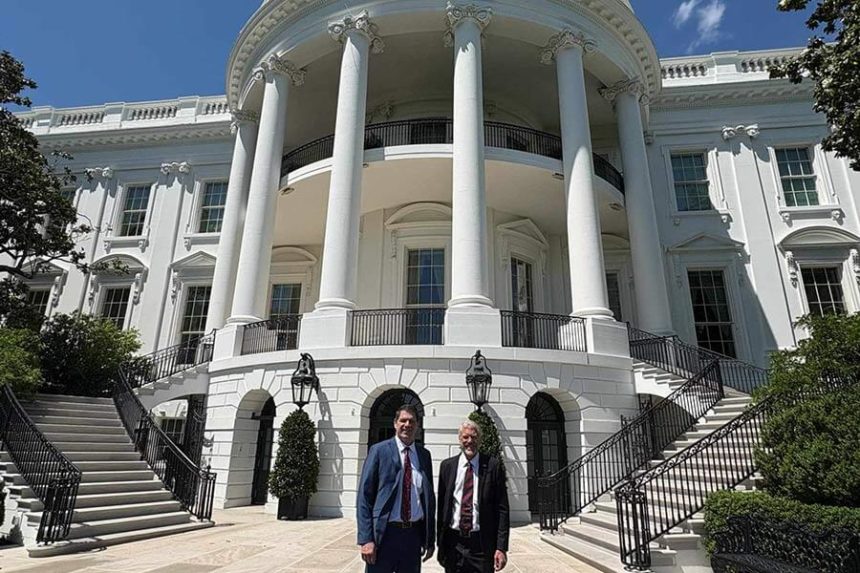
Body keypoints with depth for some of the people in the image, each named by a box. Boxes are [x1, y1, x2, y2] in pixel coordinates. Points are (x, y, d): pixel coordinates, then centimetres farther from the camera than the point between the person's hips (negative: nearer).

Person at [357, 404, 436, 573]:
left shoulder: (424, 455, 7)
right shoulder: (379, 451, -4)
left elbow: (429, 497, 11)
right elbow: (364, 495, -6)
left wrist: (430, 538, 10)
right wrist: (366, 539, -12)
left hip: (414, 534, 3)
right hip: (385, 533, -3)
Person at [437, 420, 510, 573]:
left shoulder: (493, 465, -5)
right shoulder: (447, 466, 2)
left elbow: (502, 509, -5)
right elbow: (441, 505, 6)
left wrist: (501, 547, -9)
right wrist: (440, 542, 5)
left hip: (481, 544, -2)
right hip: (453, 543, 2)